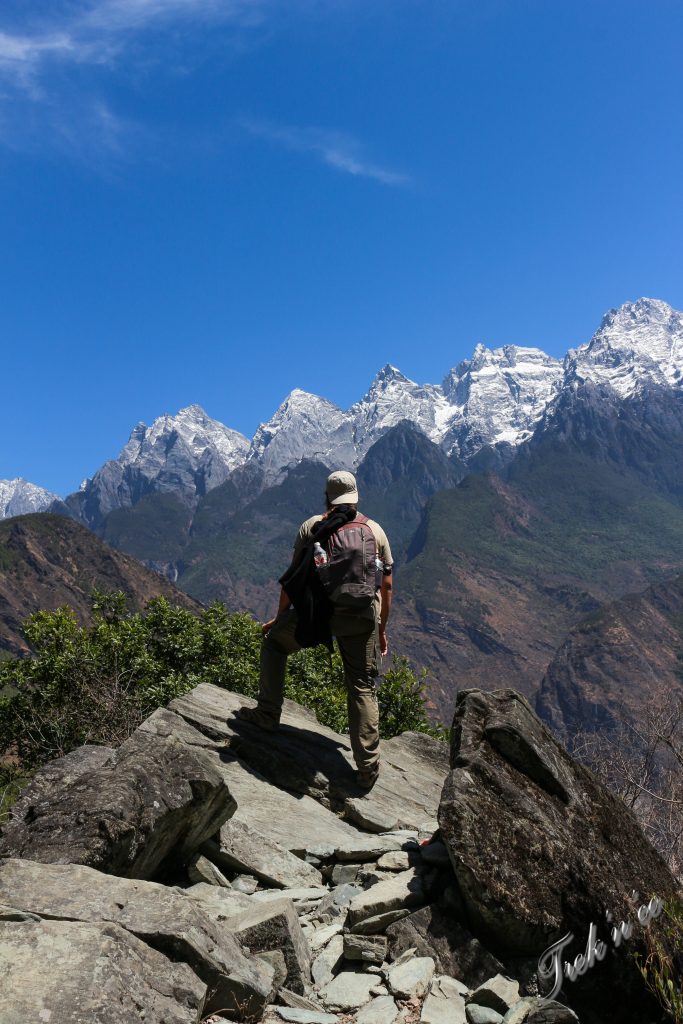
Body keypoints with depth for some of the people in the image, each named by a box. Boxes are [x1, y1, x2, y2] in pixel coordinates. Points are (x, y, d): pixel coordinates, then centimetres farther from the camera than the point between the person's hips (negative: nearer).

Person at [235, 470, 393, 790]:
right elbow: (386, 586, 14)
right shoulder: (375, 530, 14)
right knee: (362, 688, 11)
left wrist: (279, 618, 21)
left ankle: (267, 714, 23)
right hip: (362, 618, 2)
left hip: (318, 611, -2)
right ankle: (368, 768, 10)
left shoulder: (312, 526, 9)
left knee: (274, 641, 25)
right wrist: (382, 629, 24)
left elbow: (292, 577, 10)